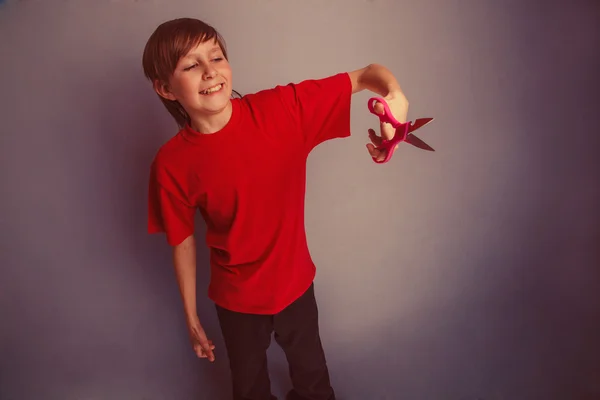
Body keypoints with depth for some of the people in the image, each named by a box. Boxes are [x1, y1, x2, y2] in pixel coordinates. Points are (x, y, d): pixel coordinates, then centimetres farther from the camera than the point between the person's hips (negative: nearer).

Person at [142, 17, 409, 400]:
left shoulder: (282, 109, -20)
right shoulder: (172, 164, -20)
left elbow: (366, 75, -16)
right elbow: (183, 242, -8)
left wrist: (396, 95, -40)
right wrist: (192, 318, 3)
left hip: (295, 282, 1)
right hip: (237, 299, 0)